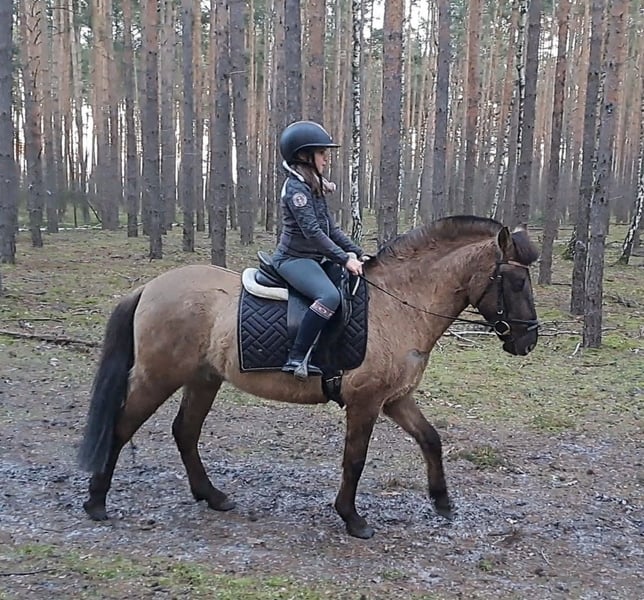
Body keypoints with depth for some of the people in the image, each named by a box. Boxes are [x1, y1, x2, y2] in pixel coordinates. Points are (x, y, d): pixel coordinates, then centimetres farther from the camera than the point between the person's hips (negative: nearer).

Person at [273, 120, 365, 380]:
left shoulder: (314, 186, 15)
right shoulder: (296, 187, -15)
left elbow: (331, 227, 16)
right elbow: (312, 231, -23)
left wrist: (355, 252, 5)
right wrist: (344, 259, -23)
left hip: (312, 258, 11)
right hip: (293, 258, -11)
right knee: (329, 296, -33)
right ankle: (296, 358, -29)